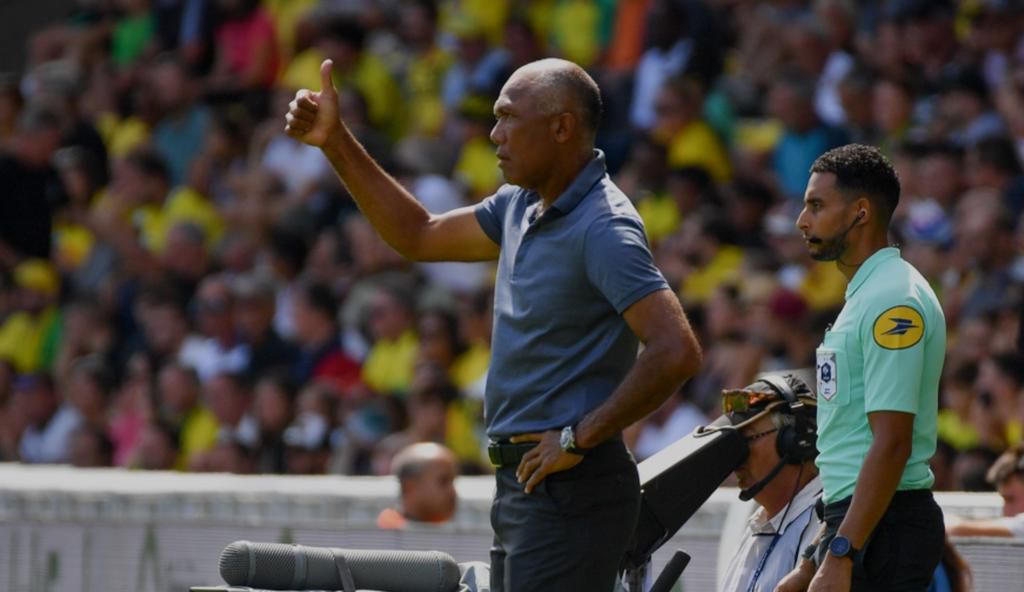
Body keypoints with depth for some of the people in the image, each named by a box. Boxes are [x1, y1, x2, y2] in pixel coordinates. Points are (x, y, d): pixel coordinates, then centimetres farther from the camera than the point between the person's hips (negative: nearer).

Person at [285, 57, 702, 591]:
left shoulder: (603, 228, -17)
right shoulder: (521, 206, 12)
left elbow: (676, 352, -26)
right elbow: (420, 237, 26)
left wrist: (579, 438, -21)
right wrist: (335, 142, 19)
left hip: (570, 488, -10)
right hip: (521, 484, 10)